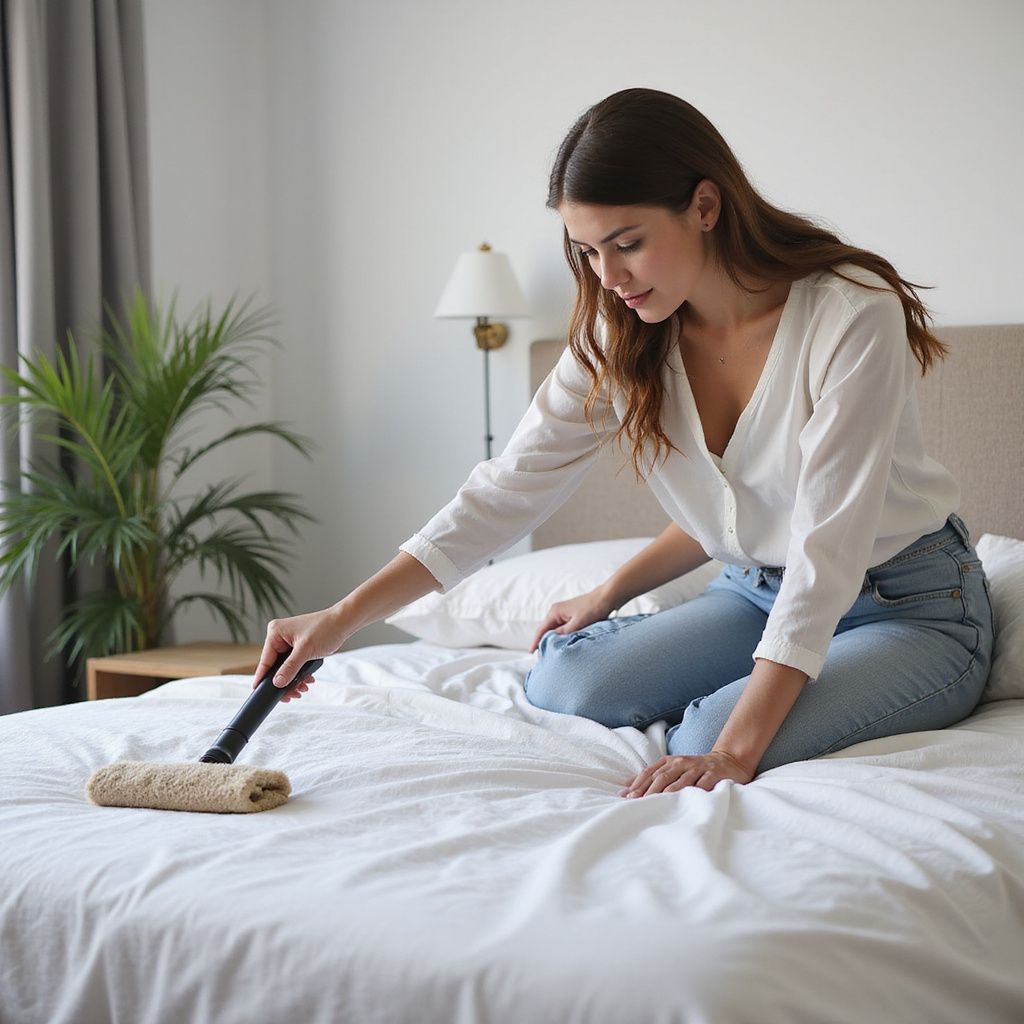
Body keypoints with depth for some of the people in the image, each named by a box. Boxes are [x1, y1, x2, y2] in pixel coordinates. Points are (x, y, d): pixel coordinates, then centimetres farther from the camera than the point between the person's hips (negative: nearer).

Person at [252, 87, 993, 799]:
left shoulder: (850, 313, -27)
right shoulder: (619, 338, -7)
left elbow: (827, 546, -29)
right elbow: (508, 490, -8)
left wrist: (734, 750, -34)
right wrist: (343, 618, -16)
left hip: (916, 605, -5)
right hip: (761, 590, 6)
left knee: (709, 749, -29)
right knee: (562, 683, -13)